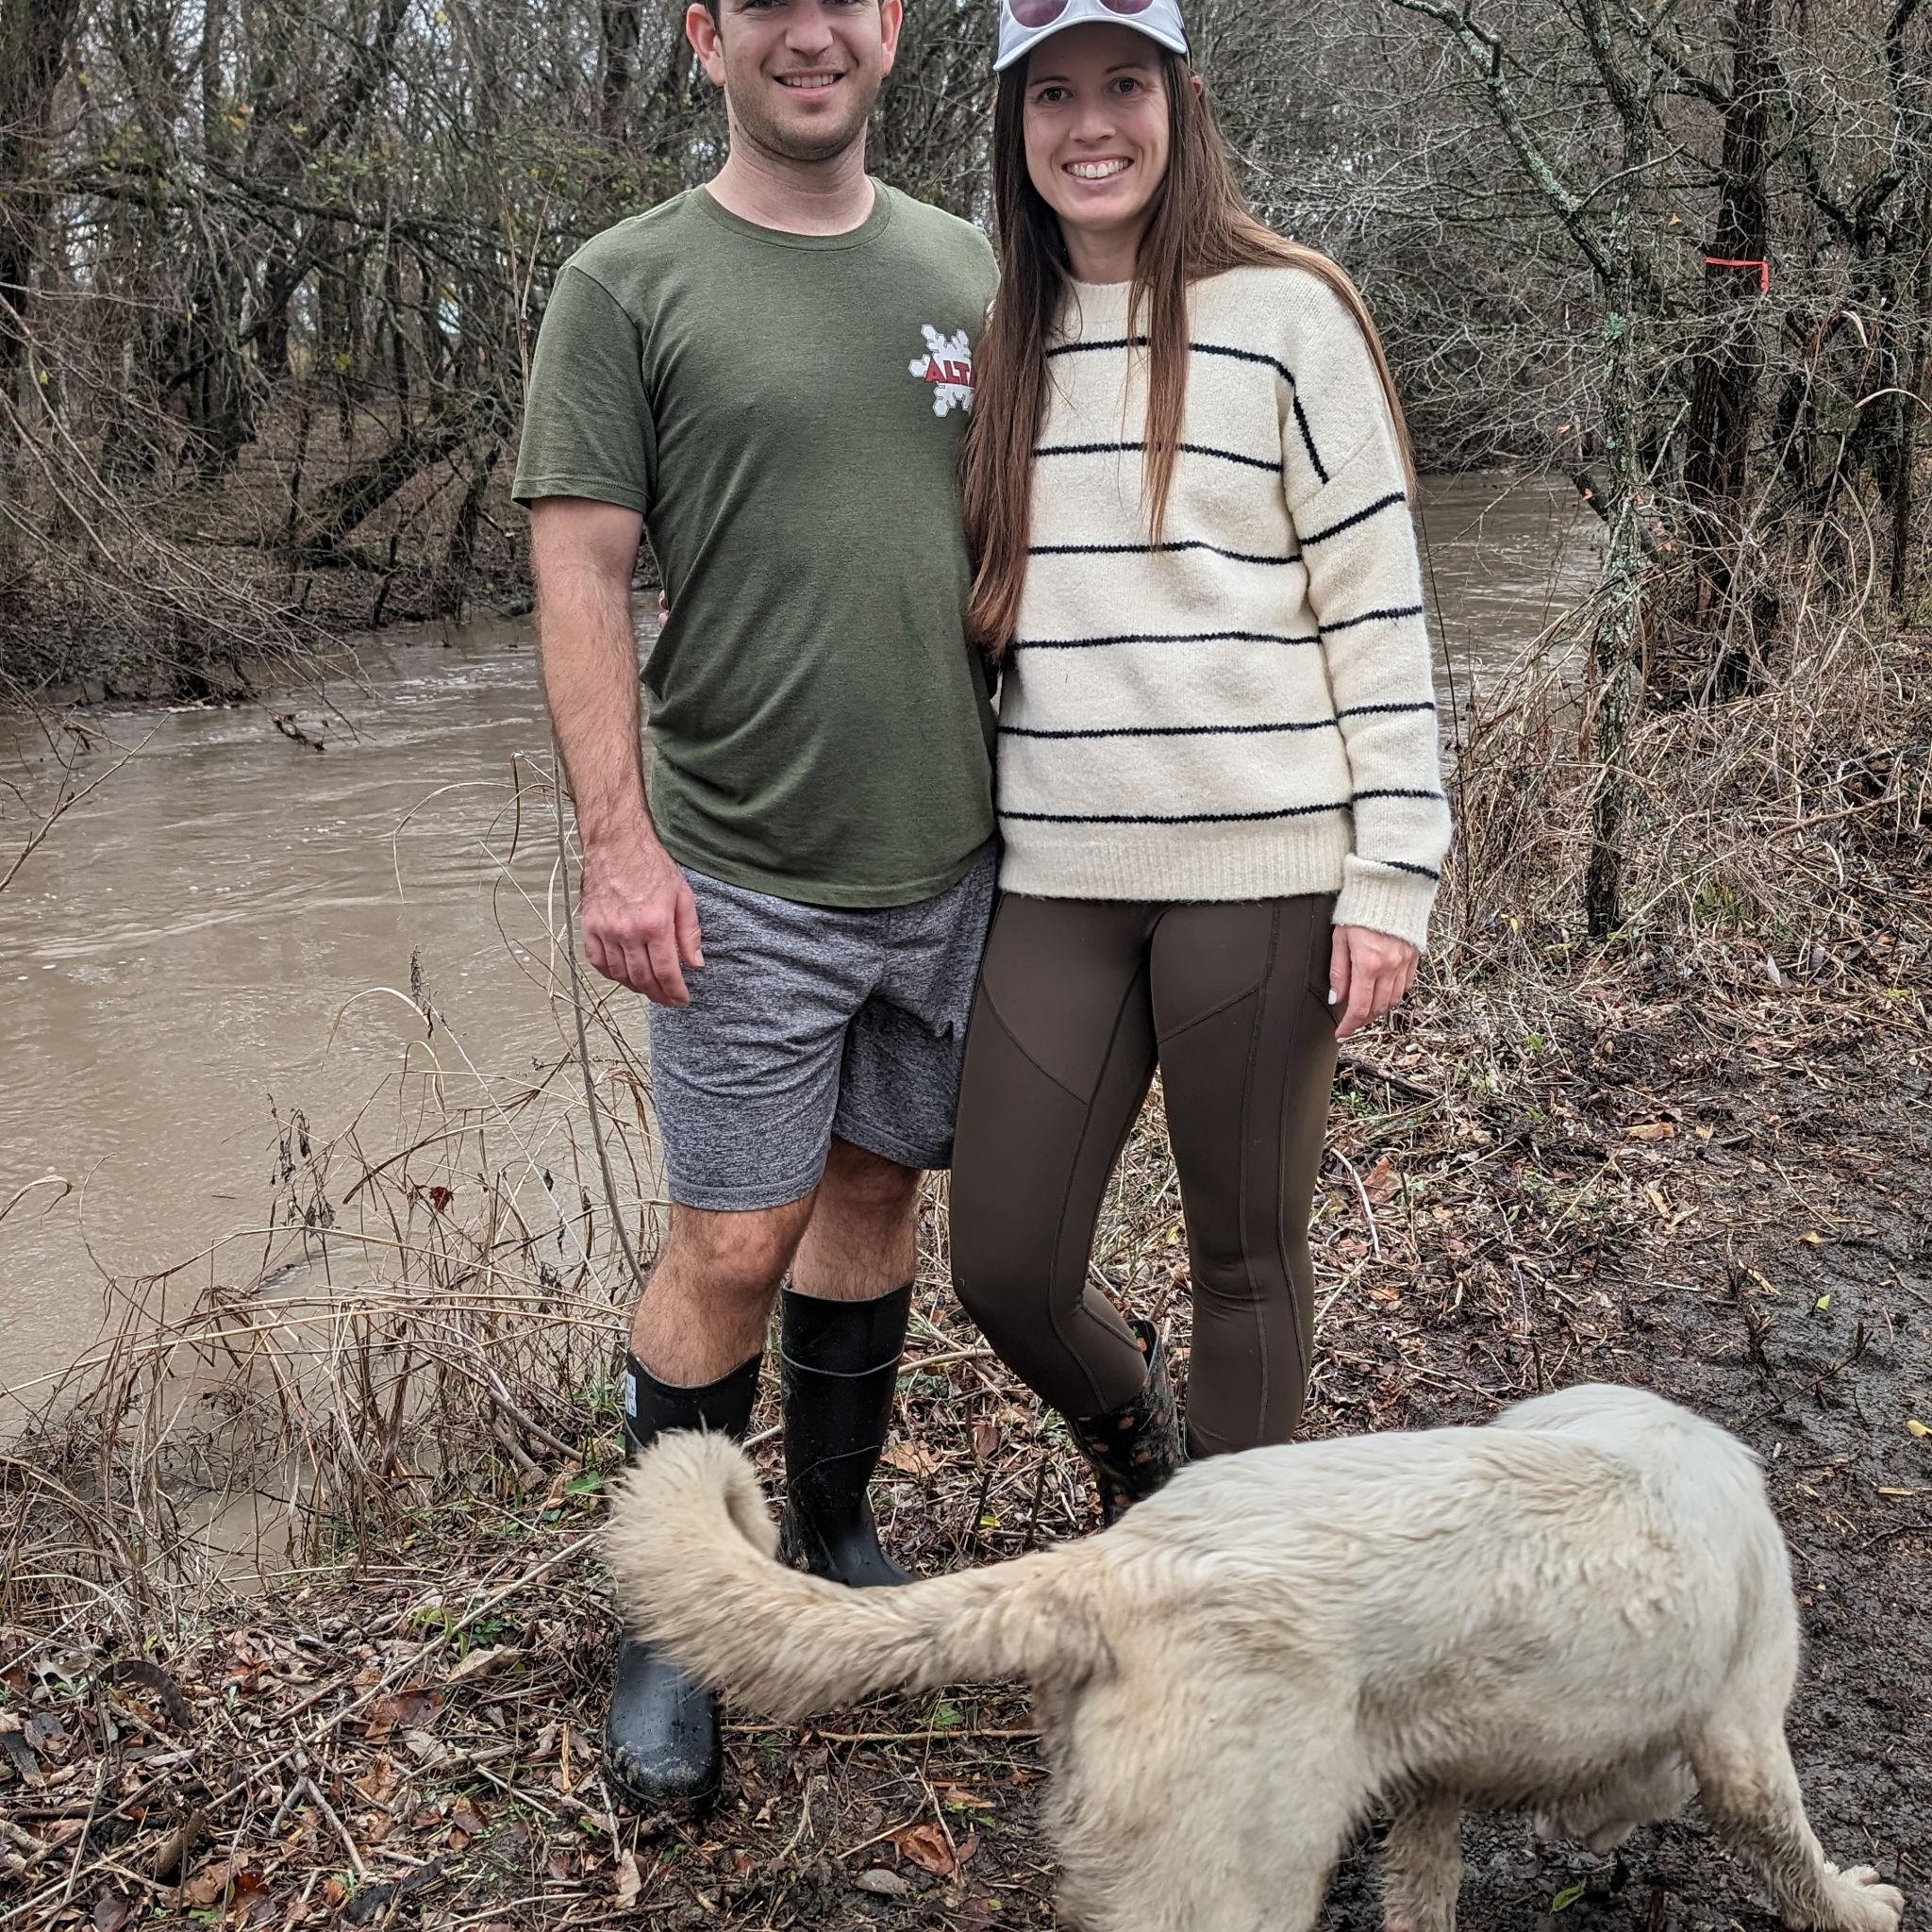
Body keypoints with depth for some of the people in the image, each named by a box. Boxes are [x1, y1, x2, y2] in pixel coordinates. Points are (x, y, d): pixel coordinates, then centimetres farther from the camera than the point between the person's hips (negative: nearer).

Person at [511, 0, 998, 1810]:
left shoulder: (966, 269, 10)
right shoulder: (627, 285, -3)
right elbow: (579, 573, -8)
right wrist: (617, 839, -16)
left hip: (950, 850, 4)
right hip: (745, 875, -4)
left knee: (874, 1188, 15)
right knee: (733, 1246, -2)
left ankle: (834, 1531, 34)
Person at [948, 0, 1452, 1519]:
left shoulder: (1285, 313, -1)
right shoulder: (1005, 340, 12)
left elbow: (1376, 600, -3)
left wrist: (1393, 875, -10)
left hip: (1260, 867, -4)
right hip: (1059, 872, 4)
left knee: (1248, 1253, 7)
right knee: (1004, 1268, 4)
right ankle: (1132, 1426, 37)